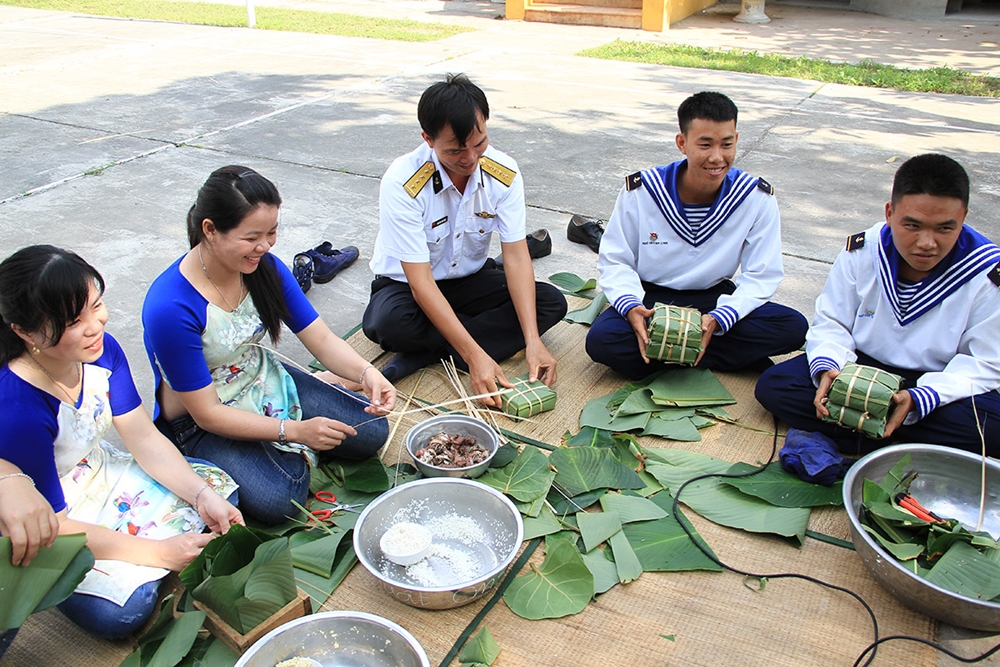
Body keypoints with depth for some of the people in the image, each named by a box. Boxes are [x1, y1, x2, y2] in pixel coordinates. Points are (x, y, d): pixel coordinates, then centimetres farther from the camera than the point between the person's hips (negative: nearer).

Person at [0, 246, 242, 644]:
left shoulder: (102, 350, -16)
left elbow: (146, 440, -6)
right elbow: (54, 526, -27)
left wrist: (202, 495, -20)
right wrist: (159, 553, -25)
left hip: (102, 473, 6)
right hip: (47, 526, -6)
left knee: (219, 487, 0)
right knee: (123, 608, -25)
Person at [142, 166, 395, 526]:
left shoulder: (264, 267, -12)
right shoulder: (170, 308, -31)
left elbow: (322, 339, -10)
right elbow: (207, 413, -25)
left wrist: (365, 372, -30)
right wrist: (294, 430, -29)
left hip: (264, 380, 5)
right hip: (199, 422, -5)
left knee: (371, 432, -7)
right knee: (276, 501, -27)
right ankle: (294, 451, 6)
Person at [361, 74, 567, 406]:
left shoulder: (504, 173, -16)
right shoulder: (402, 183, -28)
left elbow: (516, 257, -18)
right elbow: (420, 282, -30)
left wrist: (533, 341, -30)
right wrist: (475, 356, -37)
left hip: (471, 279, 5)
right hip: (407, 285, -4)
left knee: (551, 302, -19)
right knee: (388, 322, -38)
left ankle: (427, 352, -23)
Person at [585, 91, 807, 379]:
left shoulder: (757, 197, -12)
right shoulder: (641, 190, -14)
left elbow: (761, 276, -10)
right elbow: (614, 260, -8)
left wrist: (719, 319, -28)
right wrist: (630, 307, -29)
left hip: (715, 299, 2)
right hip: (649, 297, -1)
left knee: (793, 328, -23)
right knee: (602, 340, -32)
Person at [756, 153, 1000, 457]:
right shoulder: (862, 251, -9)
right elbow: (831, 323, -3)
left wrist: (919, 399, -31)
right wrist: (826, 367, -26)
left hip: (938, 383, -2)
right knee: (773, 386, -19)